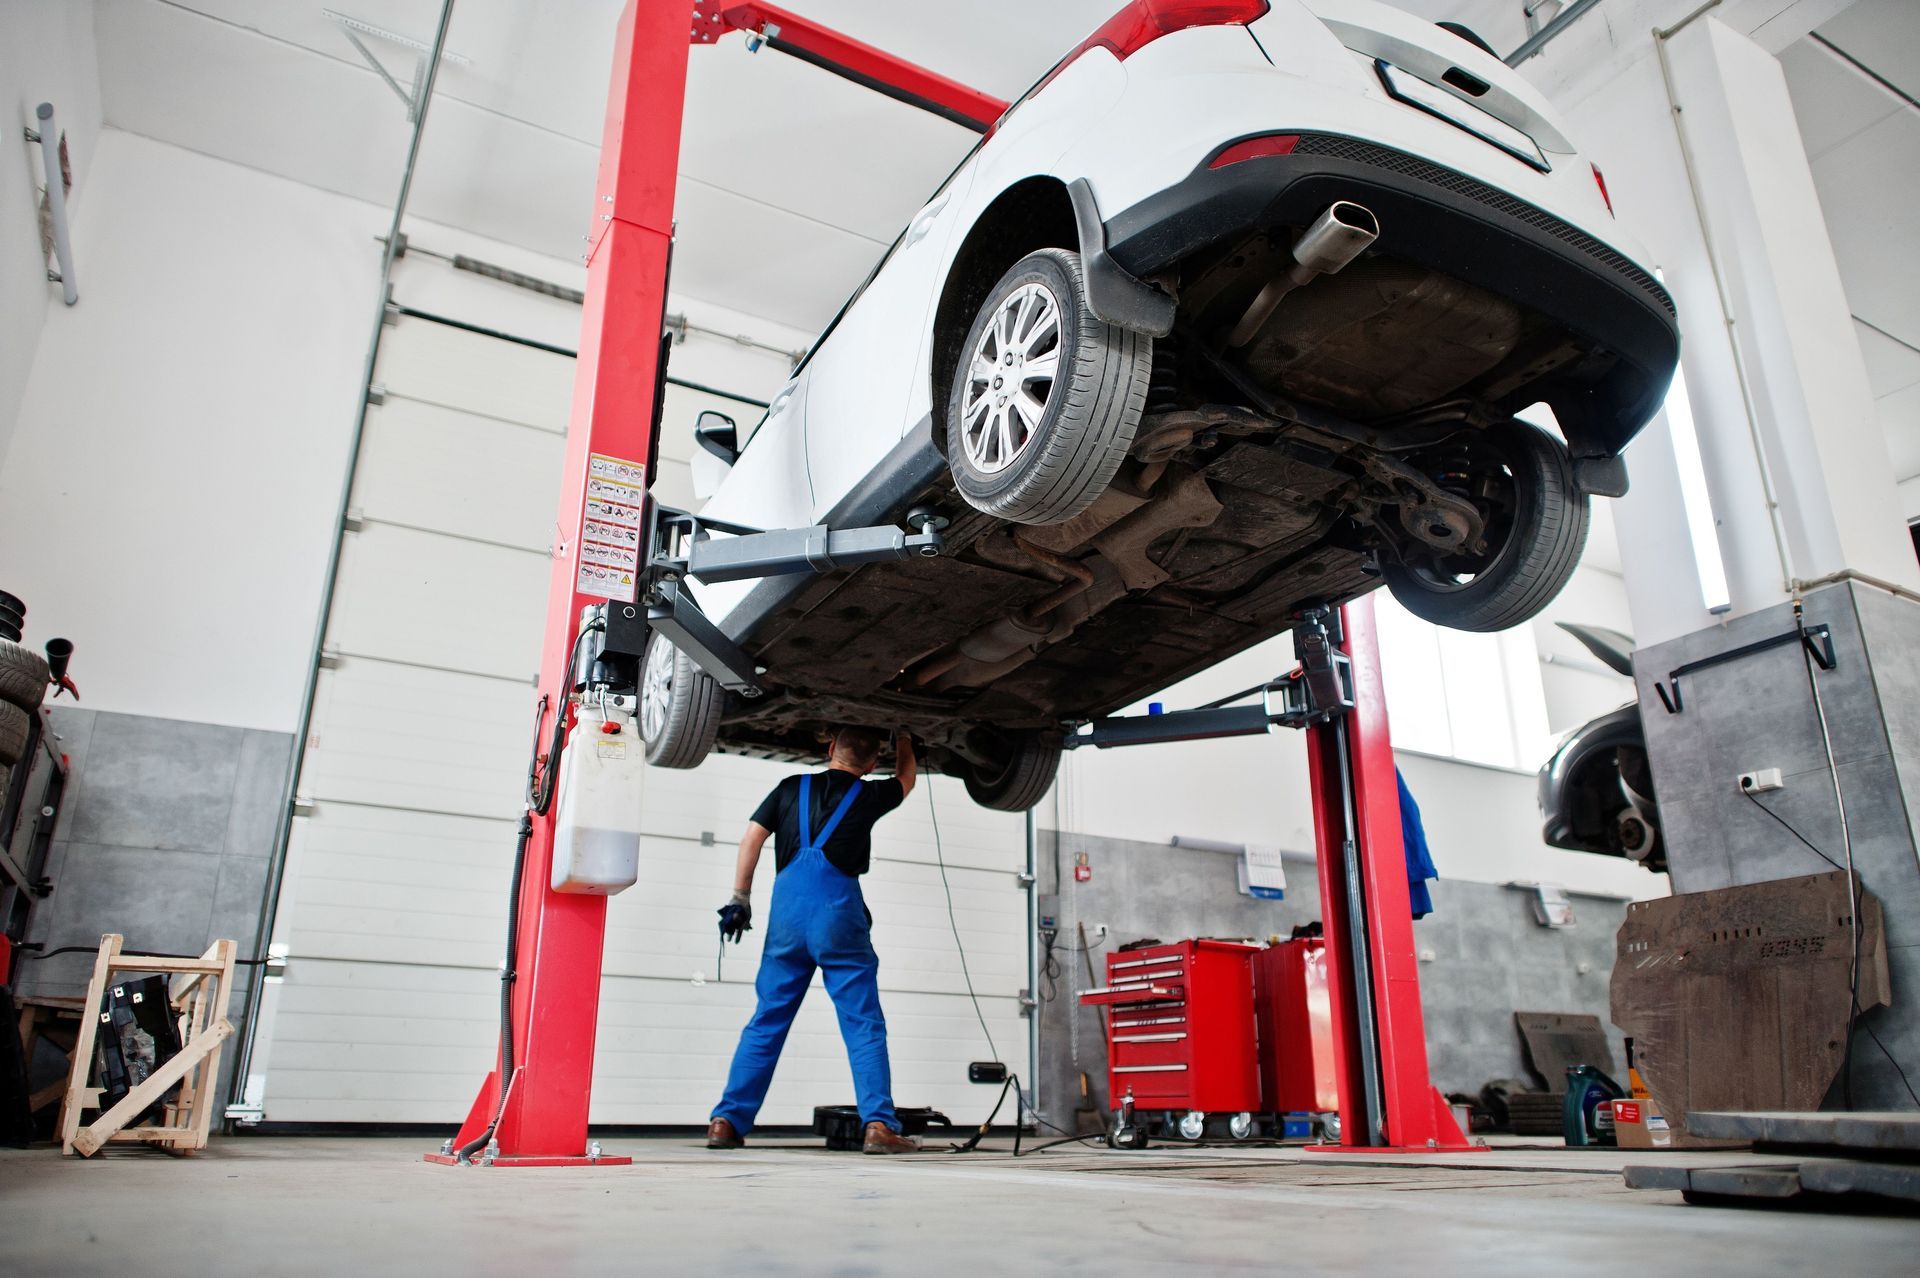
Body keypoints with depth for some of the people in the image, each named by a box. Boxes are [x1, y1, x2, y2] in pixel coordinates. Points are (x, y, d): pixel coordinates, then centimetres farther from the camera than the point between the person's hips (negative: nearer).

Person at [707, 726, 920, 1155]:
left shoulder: (792, 788, 15)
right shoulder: (868, 796, 10)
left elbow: (752, 838, 9)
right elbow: (906, 776, 30)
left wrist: (739, 898, 11)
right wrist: (902, 737, 44)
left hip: (787, 907, 3)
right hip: (838, 908, -3)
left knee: (766, 1022, 10)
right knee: (864, 1024, 1)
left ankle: (727, 1122, 11)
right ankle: (879, 1126, -5)